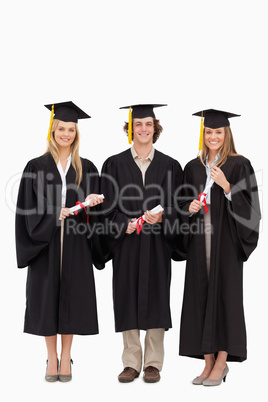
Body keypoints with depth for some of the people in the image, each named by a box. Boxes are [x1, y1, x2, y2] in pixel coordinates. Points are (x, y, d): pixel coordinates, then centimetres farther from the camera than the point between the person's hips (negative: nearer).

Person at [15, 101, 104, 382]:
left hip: (75, 243, 1)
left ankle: (66, 358, 14)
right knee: (48, 295, 2)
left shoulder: (86, 168, 8)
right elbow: (28, 207, -3)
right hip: (45, 240, -1)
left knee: (72, 294, 3)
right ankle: (51, 358, 15)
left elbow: (94, 207, 7)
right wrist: (54, 213, -17)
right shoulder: (36, 167, 3)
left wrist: (90, 202, -14)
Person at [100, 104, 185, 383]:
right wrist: (126, 224, -14)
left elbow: (177, 206, 3)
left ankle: (153, 363, 12)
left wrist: (161, 218, -16)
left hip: (157, 243, 0)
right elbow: (107, 207, 1)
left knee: (155, 299, 2)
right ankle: (131, 363, 13)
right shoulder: (115, 164, 5)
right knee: (128, 300, 2)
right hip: (126, 242, 0)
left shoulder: (169, 165, 6)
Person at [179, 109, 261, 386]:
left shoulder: (239, 165, -1)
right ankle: (208, 363, 13)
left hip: (226, 241, -4)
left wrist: (225, 186, -19)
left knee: (224, 295, -3)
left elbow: (247, 206, -7)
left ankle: (221, 363, 6)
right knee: (200, 296, 4)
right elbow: (184, 208, 17)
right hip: (199, 241, 5)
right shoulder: (193, 167, 12)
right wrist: (190, 207, -4)